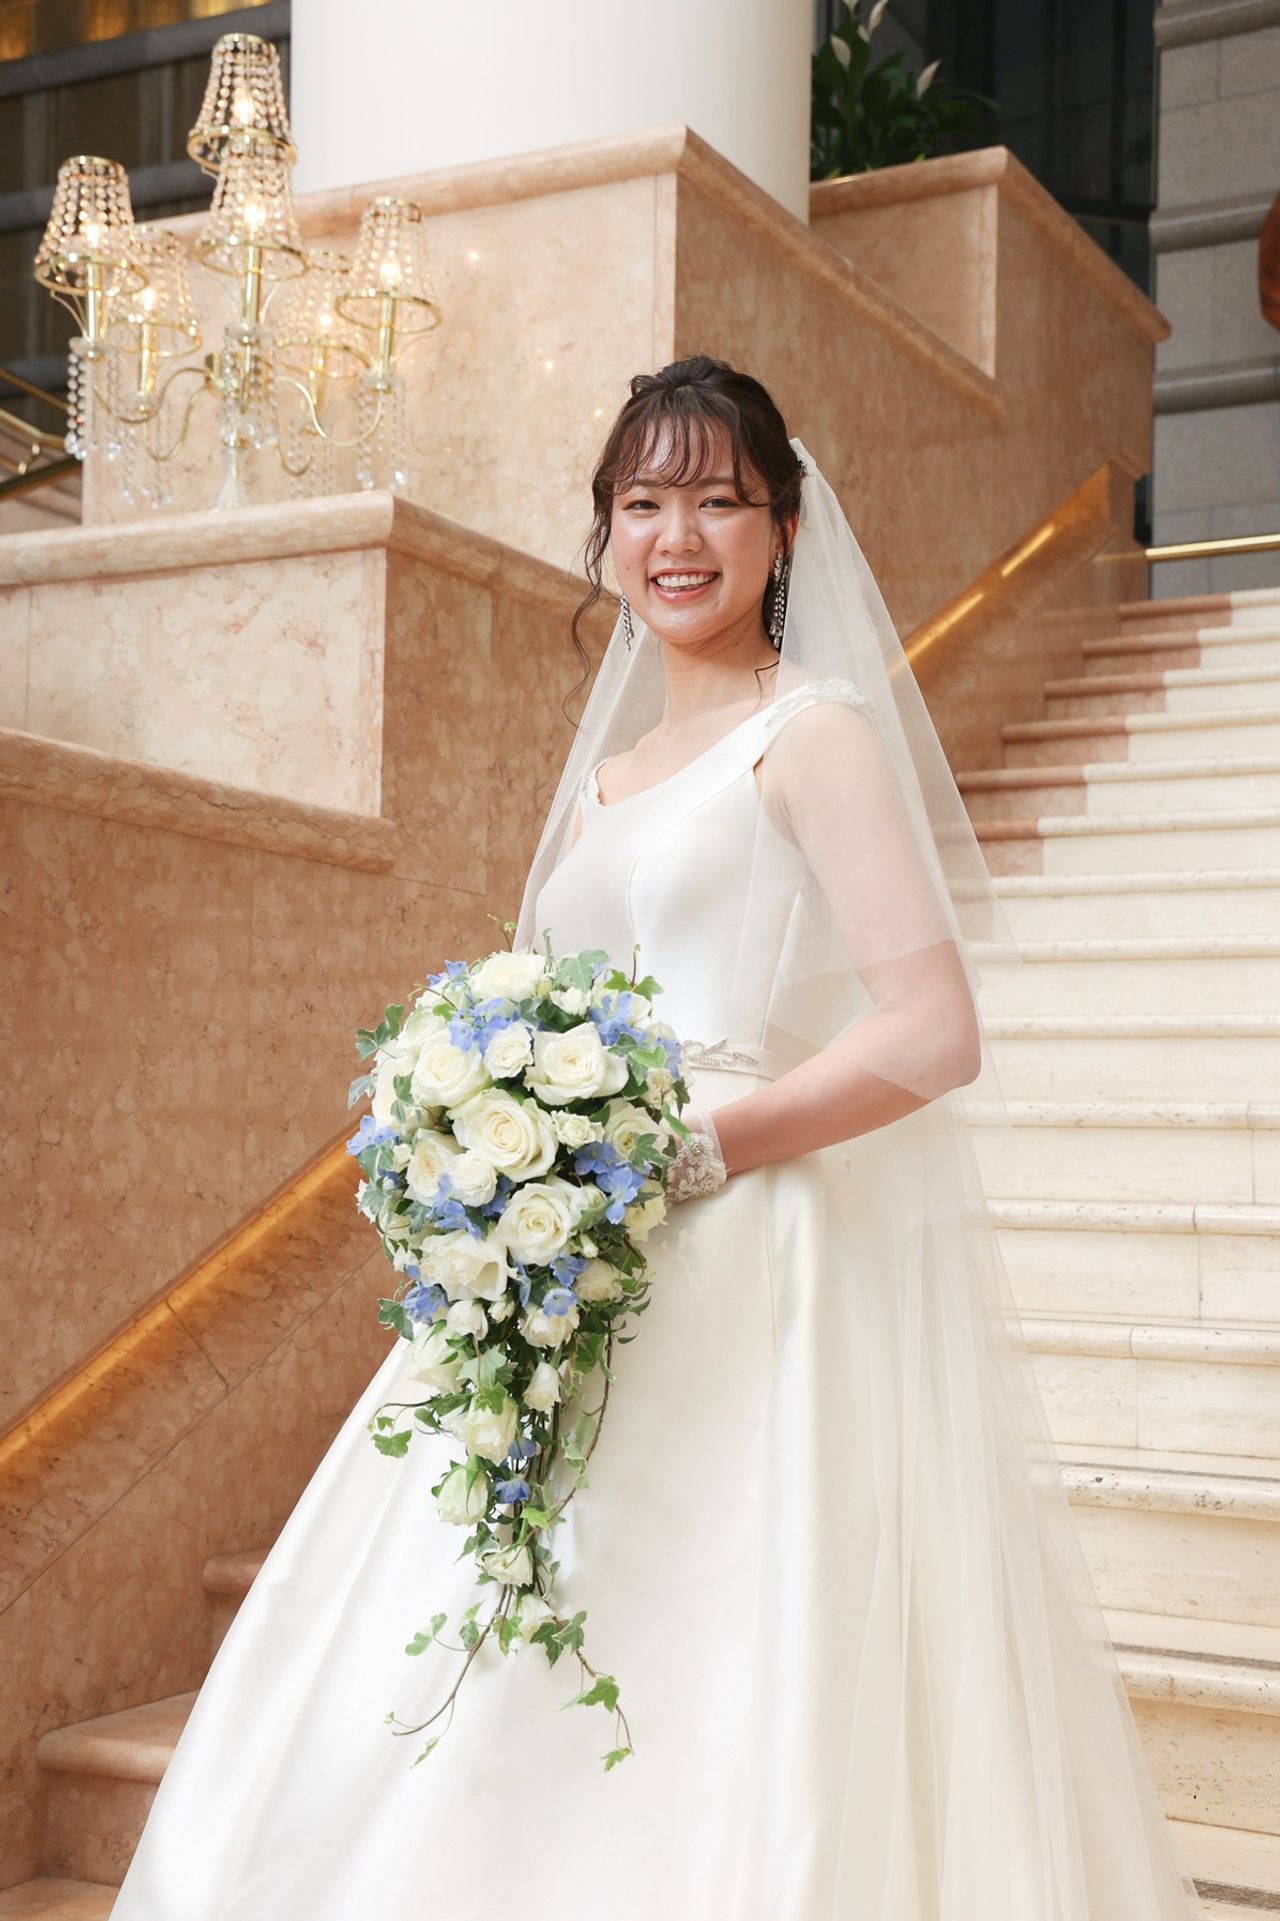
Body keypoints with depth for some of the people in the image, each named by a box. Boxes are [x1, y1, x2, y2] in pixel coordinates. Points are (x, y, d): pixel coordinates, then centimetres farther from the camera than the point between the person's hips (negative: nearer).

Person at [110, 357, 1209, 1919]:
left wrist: (694, 1156, -18)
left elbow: (935, 1036, -14)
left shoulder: (817, 731, -4)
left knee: (709, 1733, -7)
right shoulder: (606, 776, 19)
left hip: (771, 1280, -7)